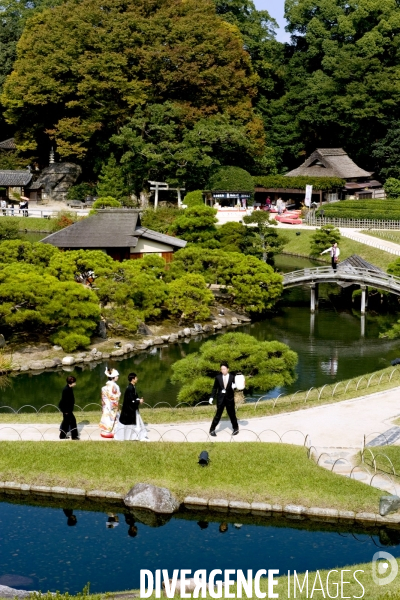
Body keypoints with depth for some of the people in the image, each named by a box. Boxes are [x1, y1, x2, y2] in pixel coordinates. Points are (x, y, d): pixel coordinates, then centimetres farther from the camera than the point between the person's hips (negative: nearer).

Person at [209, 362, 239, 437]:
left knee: (232, 414, 10)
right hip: (220, 398, 0)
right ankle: (212, 430, 10)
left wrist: (234, 386, -26)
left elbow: (234, 387, -2)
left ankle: (235, 428, 28)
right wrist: (212, 397, 0)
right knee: (218, 414, 0)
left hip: (229, 398, 0)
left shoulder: (232, 377, -4)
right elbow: (215, 388, 4)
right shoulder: (218, 377, -3)